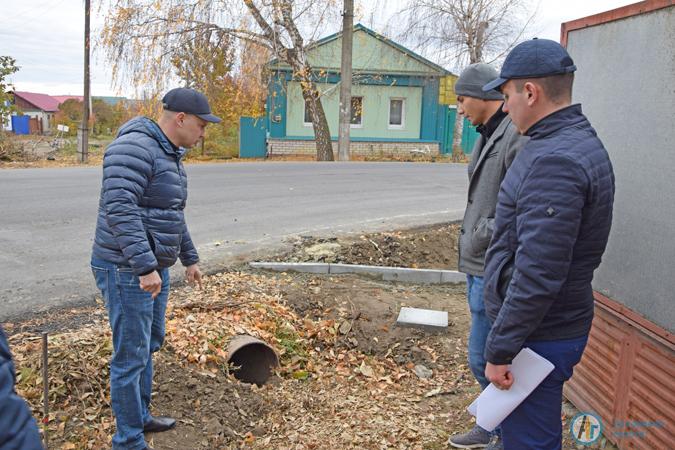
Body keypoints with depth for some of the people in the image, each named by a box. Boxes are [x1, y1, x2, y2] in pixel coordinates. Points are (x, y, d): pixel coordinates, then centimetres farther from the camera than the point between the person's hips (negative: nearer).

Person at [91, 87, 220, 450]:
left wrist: (190, 258, 25)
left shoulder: (169, 155, 13)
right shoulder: (134, 148, -18)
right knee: (131, 356, -1)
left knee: (149, 346, 20)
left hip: (153, 268, 10)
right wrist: (145, 267, -31)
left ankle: (140, 417, 37)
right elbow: (120, 211, -28)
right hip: (127, 270, -10)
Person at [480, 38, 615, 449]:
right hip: (557, 324, 10)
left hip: (540, 336, -10)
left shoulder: (555, 160, -25)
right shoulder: (580, 142, 10)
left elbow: (538, 274, -28)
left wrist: (501, 350, -20)